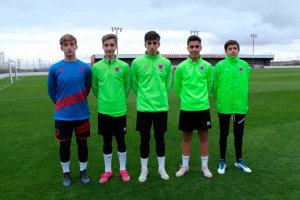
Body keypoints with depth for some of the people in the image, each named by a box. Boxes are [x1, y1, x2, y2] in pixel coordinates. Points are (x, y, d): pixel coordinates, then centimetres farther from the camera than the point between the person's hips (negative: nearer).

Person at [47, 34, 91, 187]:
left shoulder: (85, 68, -5)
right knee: (64, 145, 12)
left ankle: (83, 171, 32)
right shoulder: (55, 68, -6)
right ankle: (66, 173, 33)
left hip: (82, 114, 0)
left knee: (82, 144, 12)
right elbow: (51, 91, 6)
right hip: (62, 116, 0)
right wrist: (61, 105, 11)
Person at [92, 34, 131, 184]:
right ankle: (107, 170, 29)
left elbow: (127, 86, 6)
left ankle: (123, 169, 28)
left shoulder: (124, 66, -5)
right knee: (106, 141, 12)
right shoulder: (96, 67, -2)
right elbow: (95, 87, 9)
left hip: (120, 111, -1)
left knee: (121, 140, 10)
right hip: (103, 111, 1)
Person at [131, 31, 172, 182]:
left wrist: (160, 97, 10)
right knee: (144, 139, 9)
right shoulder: (137, 62, -3)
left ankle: (161, 168, 29)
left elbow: (168, 83, 11)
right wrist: (143, 96, 10)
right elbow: (134, 84, 6)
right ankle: (144, 169, 26)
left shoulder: (166, 63, 1)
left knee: (160, 138, 11)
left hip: (161, 107, 1)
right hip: (143, 108, -1)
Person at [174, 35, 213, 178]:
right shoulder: (181, 67, -3)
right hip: (186, 108, 0)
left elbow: (209, 85, 11)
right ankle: (185, 165, 25)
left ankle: (204, 166, 25)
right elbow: (177, 87, 8)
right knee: (186, 137, 10)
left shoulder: (207, 66, -1)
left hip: (203, 107, 1)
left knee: (204, 136, 10)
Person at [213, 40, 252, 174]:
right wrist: (219, 101, 1)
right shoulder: (220, 66, -6)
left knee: (239, 134, 15)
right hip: (224, 106, -2)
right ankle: (222, 161, 26)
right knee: (224, 134, 10)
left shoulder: (244, 65, 2)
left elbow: (245, 85, 8)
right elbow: (215, 86, -3)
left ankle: (239, 160, 32)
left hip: (240, 106, 3)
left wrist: (242, 100, 7)